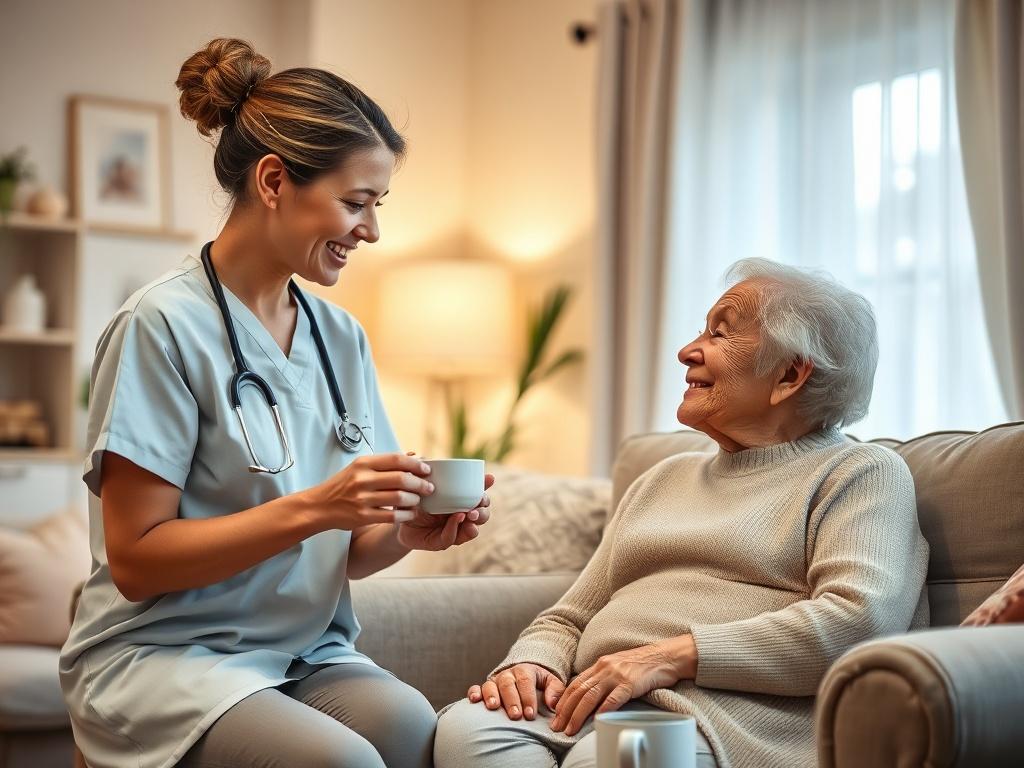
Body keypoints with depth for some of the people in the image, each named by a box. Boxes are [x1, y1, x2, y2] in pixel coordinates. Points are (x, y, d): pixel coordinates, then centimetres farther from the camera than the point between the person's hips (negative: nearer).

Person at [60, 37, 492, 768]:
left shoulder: (343, 338, 9)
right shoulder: (164, 325, -10)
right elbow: (135, 559, -12)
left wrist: (405, 530, -9)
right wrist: (314, 508, -21)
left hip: (309, 652, 5)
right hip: (168, 653, -4)